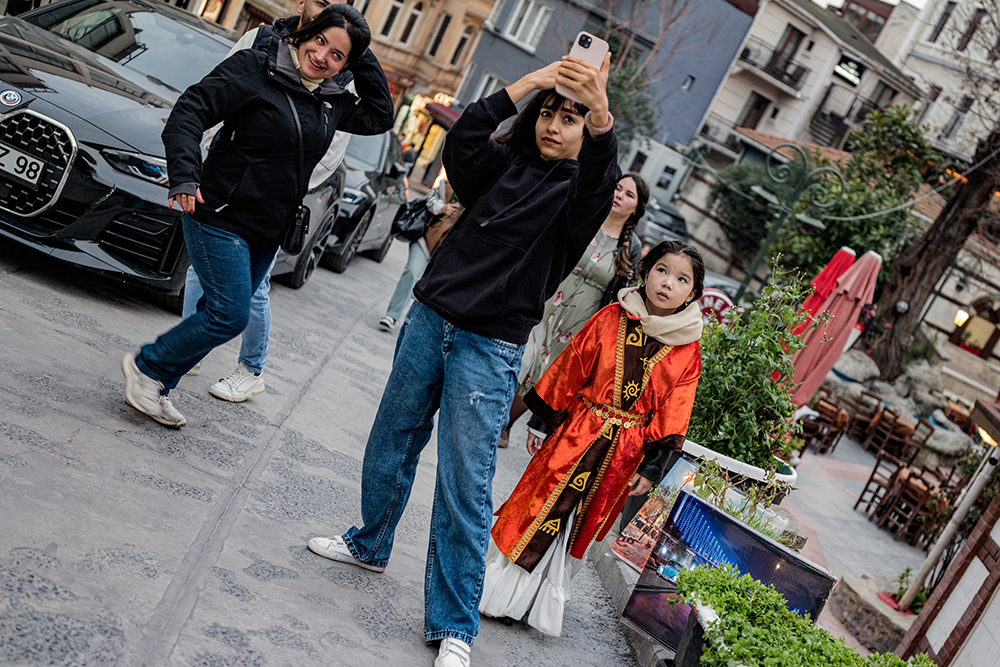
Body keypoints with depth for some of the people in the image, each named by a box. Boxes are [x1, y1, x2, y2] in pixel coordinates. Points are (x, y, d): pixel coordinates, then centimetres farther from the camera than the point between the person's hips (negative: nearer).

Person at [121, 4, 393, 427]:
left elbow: (379, 117, 14)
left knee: (223, 314, 12)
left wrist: (365, 62, 3)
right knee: (230, 315, -10)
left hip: (267, 233, 8)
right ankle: (146, 367, 10)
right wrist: (185, 177, -29)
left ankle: (158, 387, 27)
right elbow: (190, 111, -16)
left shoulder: (331, 101, 9)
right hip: (221, 218, -7)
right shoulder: (256, 68, -12)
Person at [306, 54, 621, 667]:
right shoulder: (507, 163, 8)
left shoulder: (581, 187, -3)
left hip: (491, 347, -5)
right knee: (392, 442, 17)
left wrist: (601, 116, -44)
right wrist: (525, 84, -19)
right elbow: (462, 145, -11)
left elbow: (601, 181, -26)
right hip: (431, 317, 5)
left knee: (466, 482, -6)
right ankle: (371, 545, 42)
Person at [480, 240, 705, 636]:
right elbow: (568, 370, 0)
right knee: (539, 505, 3)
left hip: (624, 450, 1)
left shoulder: (686, 352, -3)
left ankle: (544, 601, 33)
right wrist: (540, 423, 2)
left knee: (581, 521, 14)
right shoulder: (610, 320, -5)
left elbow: (672, 416, -1)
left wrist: (652, 467, -3)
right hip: (575, 432, -1)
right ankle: (498, 587, 21)